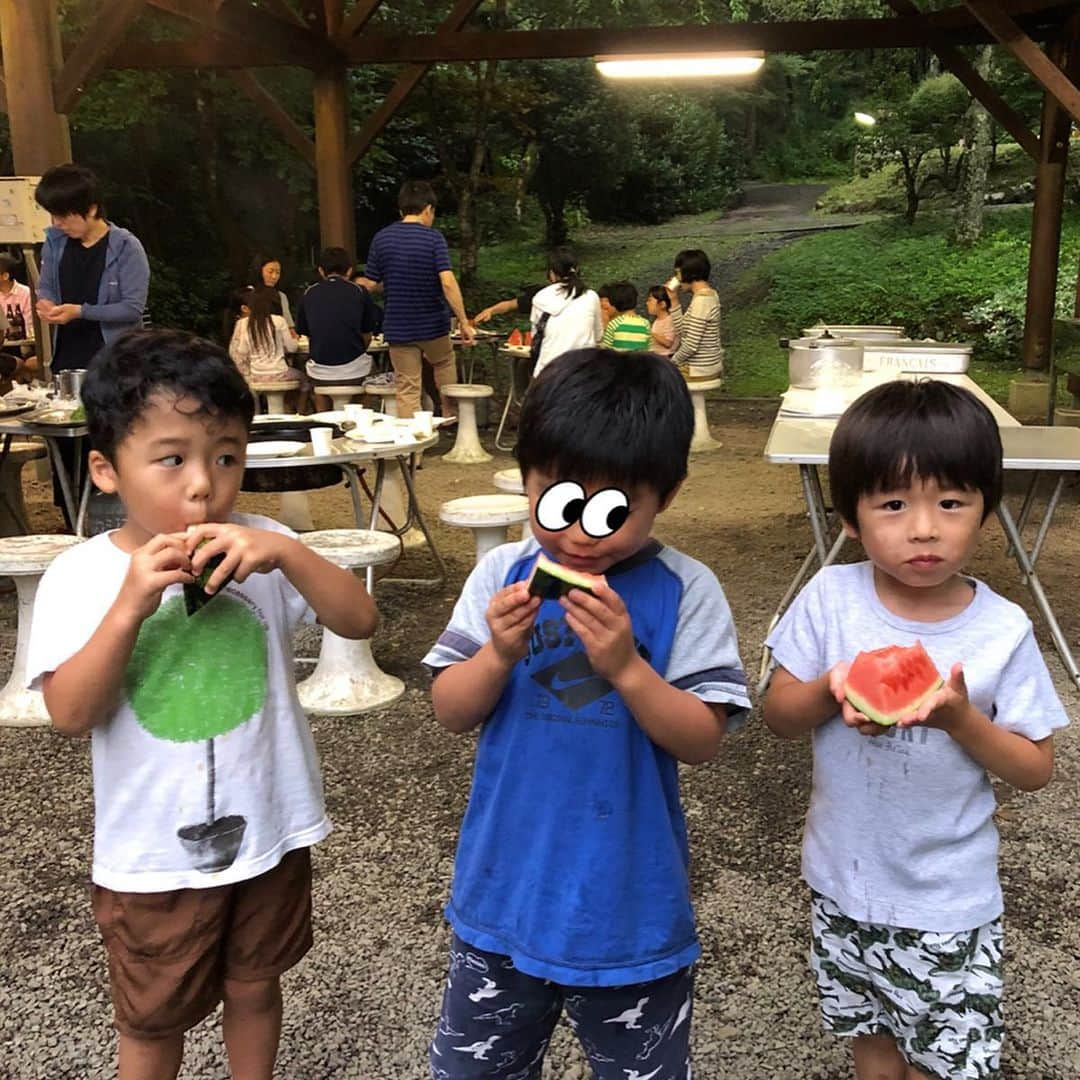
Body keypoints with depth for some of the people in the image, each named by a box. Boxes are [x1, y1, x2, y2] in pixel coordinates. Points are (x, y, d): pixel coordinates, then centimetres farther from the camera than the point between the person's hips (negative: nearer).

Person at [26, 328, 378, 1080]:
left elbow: (360, 620, -15)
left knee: (255, 989, 24)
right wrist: (131, 605, -31)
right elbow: (71, 714, -19)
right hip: (153, 852, -1)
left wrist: (287, 552, -30)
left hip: (269, 830, 1)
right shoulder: (80, 574, -14)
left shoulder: (257, 550, -10)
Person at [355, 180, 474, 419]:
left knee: (407, 388, 5)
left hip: (398, 327, 1)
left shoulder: (381, 238, 0)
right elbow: (447, 282, -20)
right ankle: (451, 416, 38)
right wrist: (463, 321, -16)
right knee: (444, 364, 27)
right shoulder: (433, 238, -10)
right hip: (433, 325, -1)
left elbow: (371, 284, 4)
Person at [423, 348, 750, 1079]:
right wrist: (499, 654, -23)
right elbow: (451, 713, -4)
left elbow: (703, 740, -15)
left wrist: (625, 666, -29)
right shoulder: (503, 574, -6)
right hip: (504, 890, 3)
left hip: (631, 906, -2)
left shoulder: (684, 592, -14)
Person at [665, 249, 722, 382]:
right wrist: (674, 300, 5)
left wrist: (672, 362, -7)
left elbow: (690, 345, -22)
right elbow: (682, 331, 10)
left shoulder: (701, 301, -19)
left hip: (699, 371, -9)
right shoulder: (708, 295, 9)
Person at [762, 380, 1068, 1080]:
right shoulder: (831, 599, -13)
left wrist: (959, 716, -27)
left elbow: (1035, 769, -9)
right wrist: (832, 691, -26)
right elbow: (780, 716, -6)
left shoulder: (1003, 630, -16)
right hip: (847, 879, 2)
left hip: (949, 898, -2)